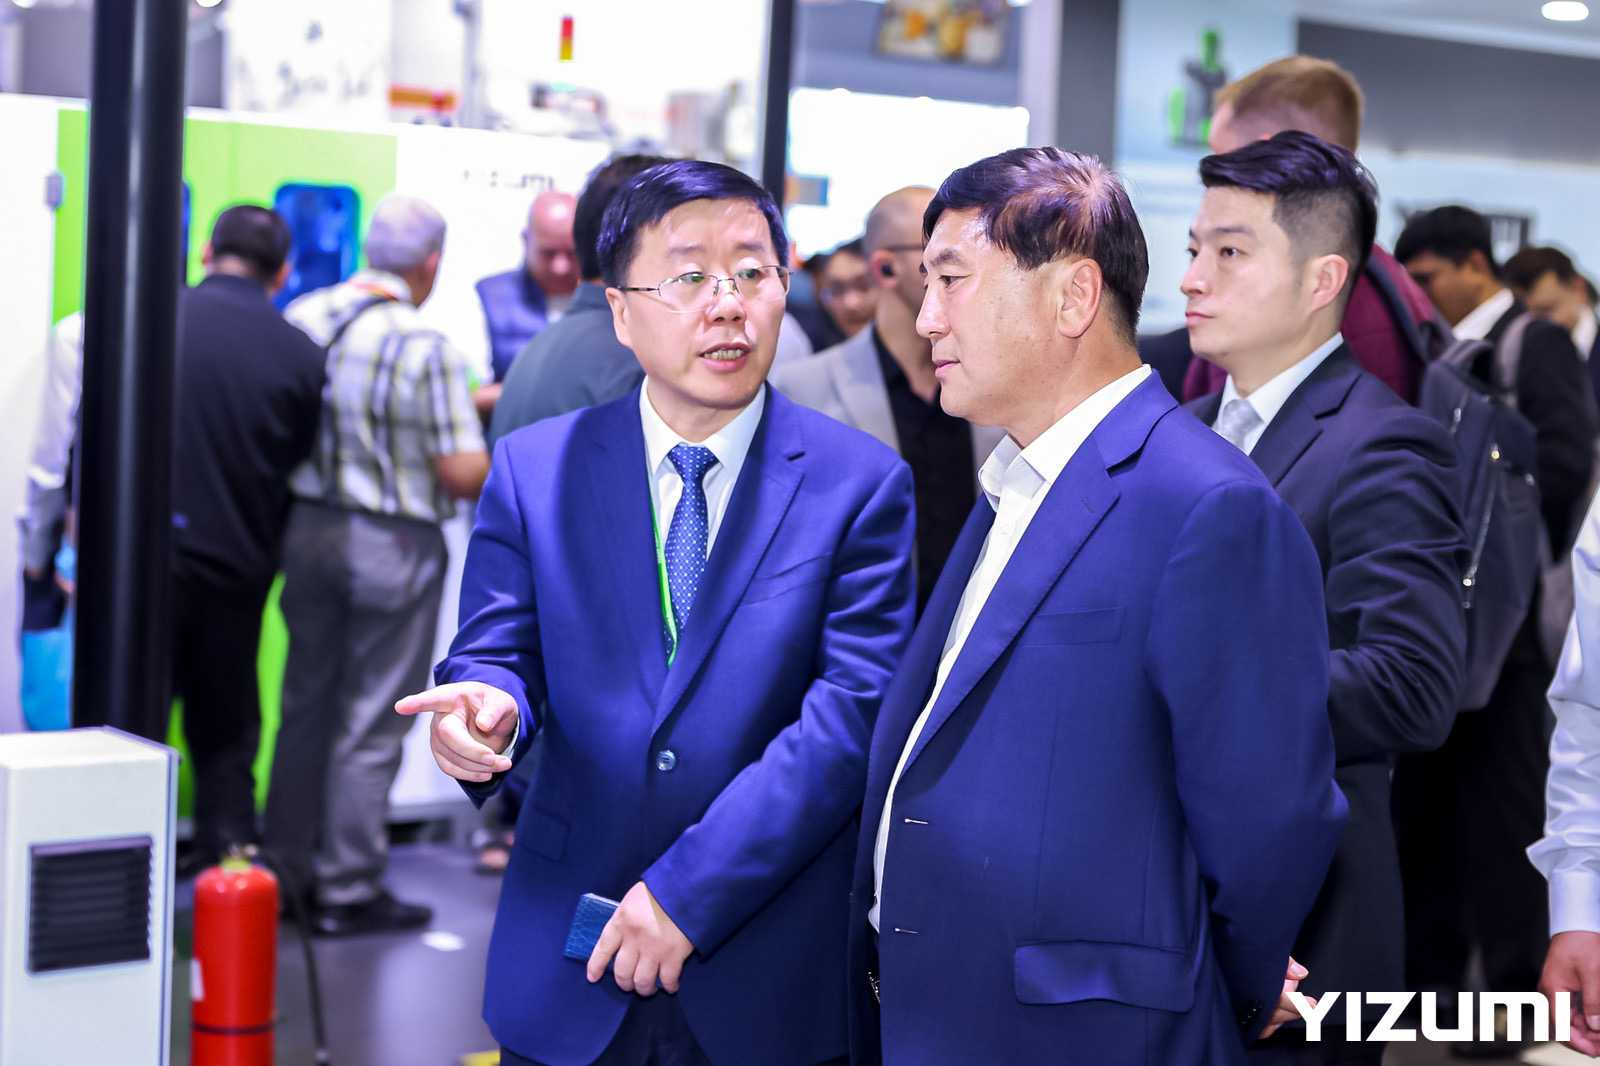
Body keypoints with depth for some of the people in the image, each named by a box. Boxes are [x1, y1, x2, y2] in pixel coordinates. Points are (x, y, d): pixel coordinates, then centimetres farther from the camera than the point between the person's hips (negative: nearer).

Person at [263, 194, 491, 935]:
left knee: (306, 706, 17)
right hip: (394, 546, -6)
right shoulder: (425, 347, -17)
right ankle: (348, 890, 11)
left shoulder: (302, 318, 1)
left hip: (310, 531, 6)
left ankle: (287, 869, 25)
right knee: (371, 723, 4)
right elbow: (463, 474, -18)